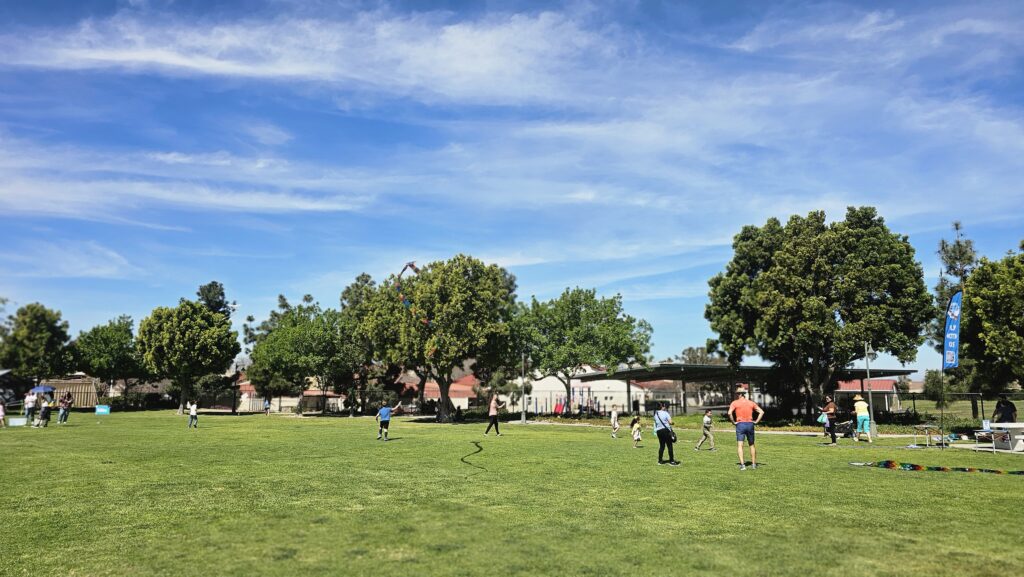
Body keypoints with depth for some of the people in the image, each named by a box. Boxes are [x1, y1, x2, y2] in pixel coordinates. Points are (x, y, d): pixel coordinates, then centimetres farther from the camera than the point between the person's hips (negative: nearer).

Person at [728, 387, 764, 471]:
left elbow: (730, 413, -17)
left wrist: (733, 422, -5)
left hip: (740, 424, -4)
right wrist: (756, 421, 4)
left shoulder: (735, 403, -1)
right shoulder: (751, 403, 10)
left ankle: (742, 464, -17)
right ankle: (754, 464, 22)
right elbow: (761, 412, 4)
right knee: (751, 445, 17)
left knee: (740, 445, -5)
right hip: (750, 424, 4)